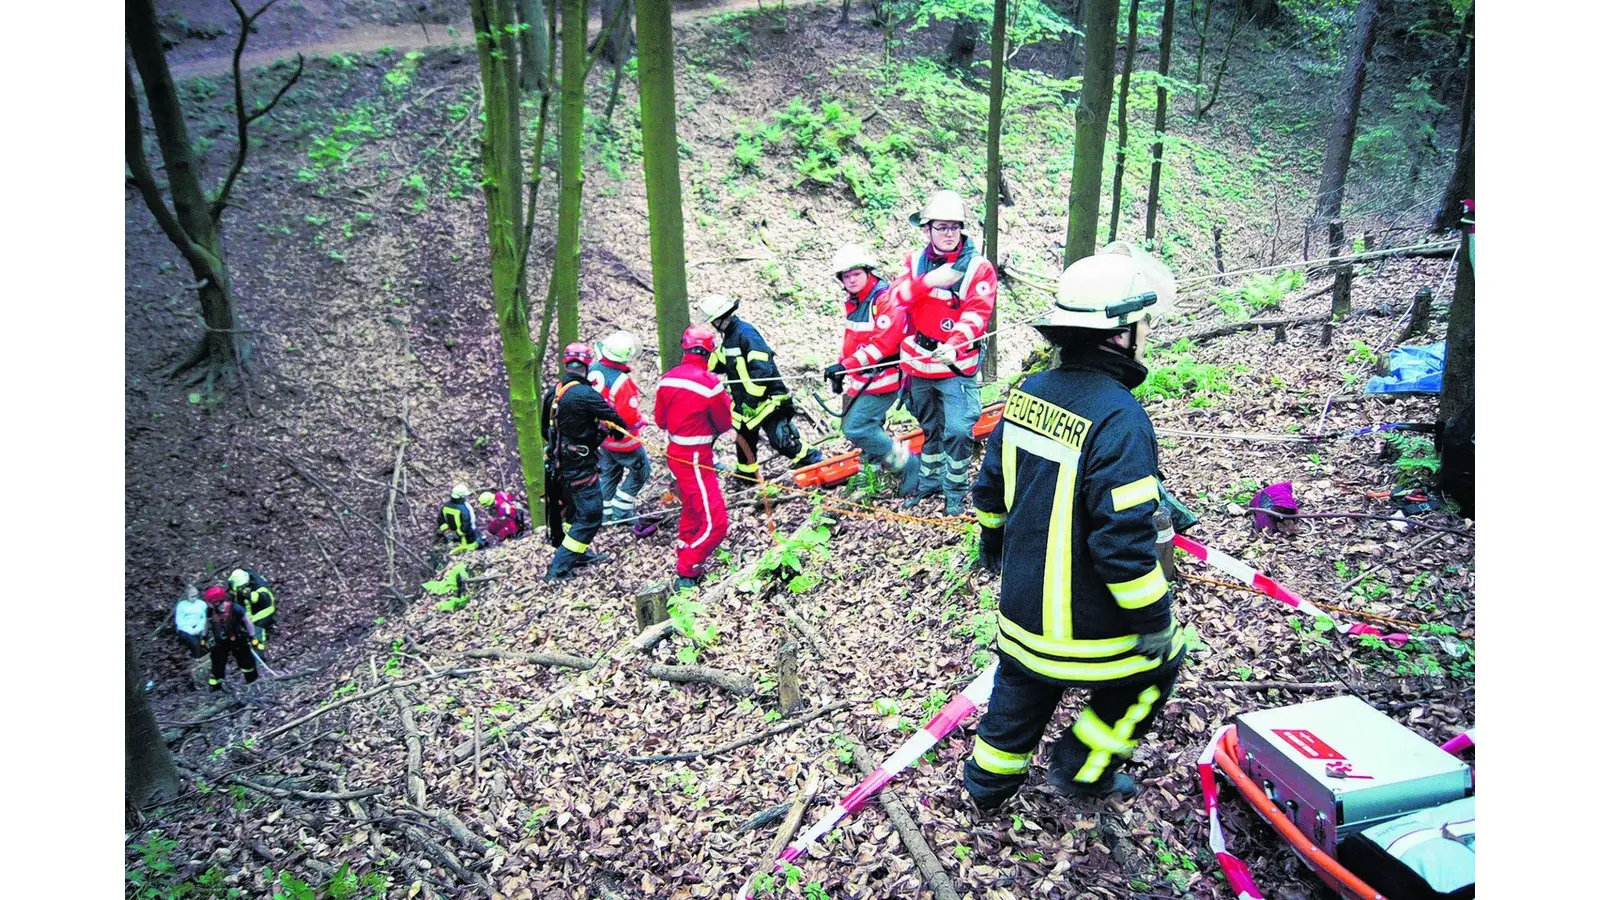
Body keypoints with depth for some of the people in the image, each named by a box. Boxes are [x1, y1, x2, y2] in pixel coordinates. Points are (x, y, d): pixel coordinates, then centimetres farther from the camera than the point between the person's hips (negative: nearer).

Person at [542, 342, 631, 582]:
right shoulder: (585, 394, -22)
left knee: (574, 510, 23)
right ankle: (559, 567, -2)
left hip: (560, 462, 9)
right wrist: (623, 429, 8)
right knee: (590, 516, -1)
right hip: (581, 467, -9)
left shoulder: (552, 393, 3)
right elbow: (612, 416, -14)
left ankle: (579, 554, 37)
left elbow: (545, 428, 13)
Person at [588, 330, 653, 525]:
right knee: (640, 470, 13)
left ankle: (606, 513, 33)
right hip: (621, 438, -7)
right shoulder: (622, 382, -32)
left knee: (609, 472, 24)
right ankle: (620, 512, 14)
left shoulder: (593, 369, -9)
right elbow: (630, 417, -29)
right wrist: (642, 420, -8)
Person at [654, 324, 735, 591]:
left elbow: (660, 420, 10)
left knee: (692, 509, 27)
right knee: (714, 523, -4)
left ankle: (686, 562, 40)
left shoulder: (667, 379, -1)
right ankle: (687, 574, 1)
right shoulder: (710, 383, -20)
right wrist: (727, 402, 10)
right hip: (696, 460, -8)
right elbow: (725, 424, -7)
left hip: (675, 453, 9)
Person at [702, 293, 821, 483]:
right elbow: (717, 363, 27)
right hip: (745, 401, 10)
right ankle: (745, 472, 40)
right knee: (744, 434, 21)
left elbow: (762, 369, -27)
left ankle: (814, 462, -2)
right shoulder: (729, 338, 11)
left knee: (781, 440, -16)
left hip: (767, 399, -10)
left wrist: (751, 397, -26)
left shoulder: (745, 333, -20)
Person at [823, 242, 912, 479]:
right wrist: (841, 369, 17)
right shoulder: (853, 302, 12)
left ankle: (907, 463, 0)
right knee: (849, 425, 14)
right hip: (859, 378, 9)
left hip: (882, 378, -9)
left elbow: (884, 342, -27)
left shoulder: (887, 299, -17)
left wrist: (846, 365, -29)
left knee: (857, 428, -14)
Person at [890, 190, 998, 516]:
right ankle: (929, 481, 37)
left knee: (958, 431, -8)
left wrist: (953, 345, -35)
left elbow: (977, 313, -18)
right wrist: (927, 281, -28)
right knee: (930, 427, 20)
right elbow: (895, 298, -10)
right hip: (918, 364, 4)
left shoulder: (979, 267, -7)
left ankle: (955, 493, 10)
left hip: (956, 366, -4)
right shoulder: (915, 261, 5)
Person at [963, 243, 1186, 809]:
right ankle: (1083, 770, 32)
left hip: (1023, 604, 7)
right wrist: (1152, 619, -15)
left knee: (1021, 689, 26)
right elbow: (1124, 537, -28)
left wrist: (992, 540, 26)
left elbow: (991, 485, 8)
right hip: (1091, 622, -6)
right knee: (1154, 668, 22)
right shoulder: (1118, 418, -27)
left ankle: (989, 782, 43)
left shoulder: (1028, 393, -3)